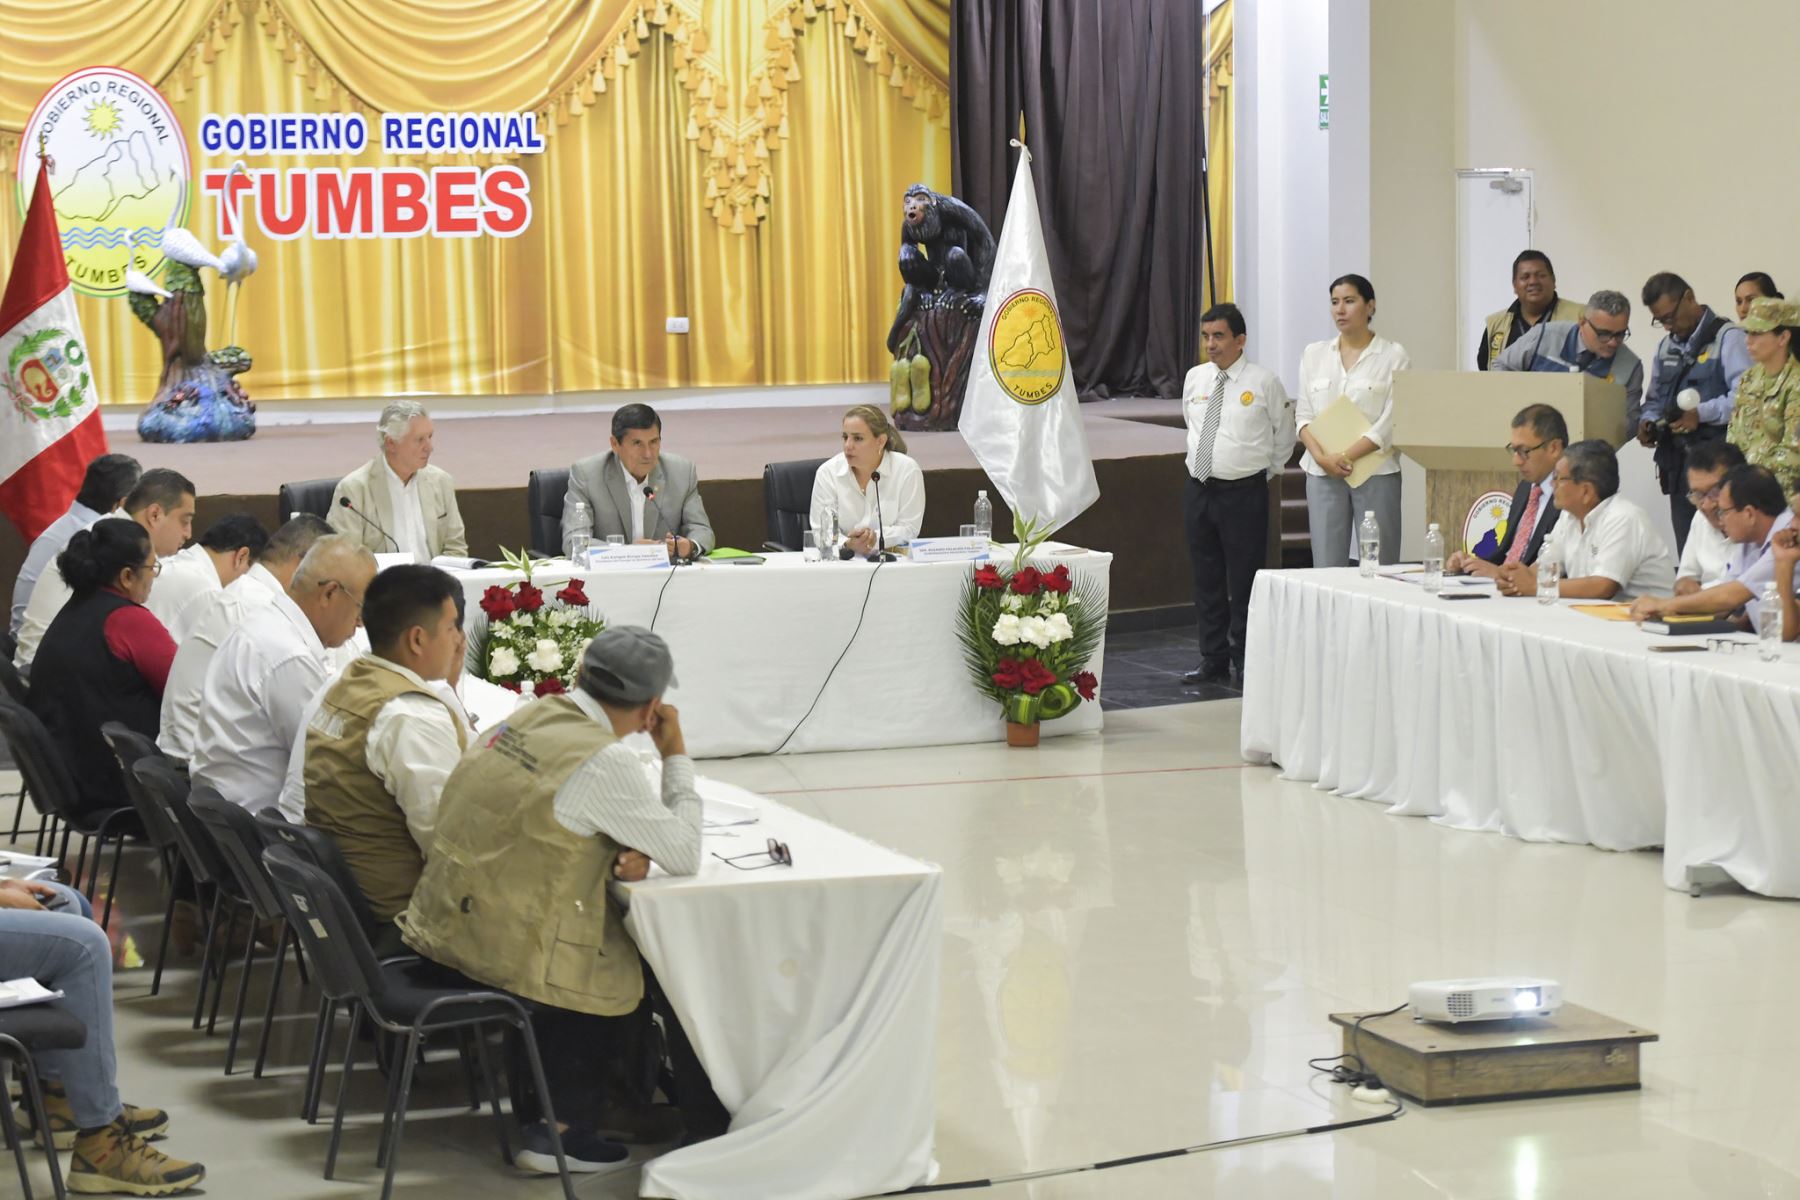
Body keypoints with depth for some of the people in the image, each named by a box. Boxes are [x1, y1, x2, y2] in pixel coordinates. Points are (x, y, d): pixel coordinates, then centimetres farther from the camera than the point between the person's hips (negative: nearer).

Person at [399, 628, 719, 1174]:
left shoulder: (527, 718, 5)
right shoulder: (605, 762, -20)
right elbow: (685, 855, -10)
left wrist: (623, 851, 0)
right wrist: (677, 755, -1)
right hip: (506, 958, -8)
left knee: (630, 934, 21)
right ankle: (564, 1125, 17)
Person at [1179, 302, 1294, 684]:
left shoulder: (1263, 382, -6)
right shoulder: (1195, 379, 6)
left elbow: (1285, 433, 6)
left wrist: (1266, 470, 9)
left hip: (1244, 494, -5)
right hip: (1199, 491, 5)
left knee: (1244, 582, 0)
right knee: (1206, 581, 10)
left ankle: (1246, 662, 9)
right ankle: (1213, 660, 19)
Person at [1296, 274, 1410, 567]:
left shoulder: (1393, 355, 1)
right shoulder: (1313, 355, 13)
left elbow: (1391, 422, -6)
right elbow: (1303, 415, 9)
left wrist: (1346, 456, -13)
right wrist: (1321, 456, -8)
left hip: (1375, 473, -3)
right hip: (1322, 474, 3)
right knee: (1326, 567, -1)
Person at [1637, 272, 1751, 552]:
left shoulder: (1727, 338, -6)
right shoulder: (1666, 346, 19)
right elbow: (1655, 399, 27)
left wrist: (1701, 414, -21)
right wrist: (1648, 422, 6)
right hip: (1678, 464, 7)